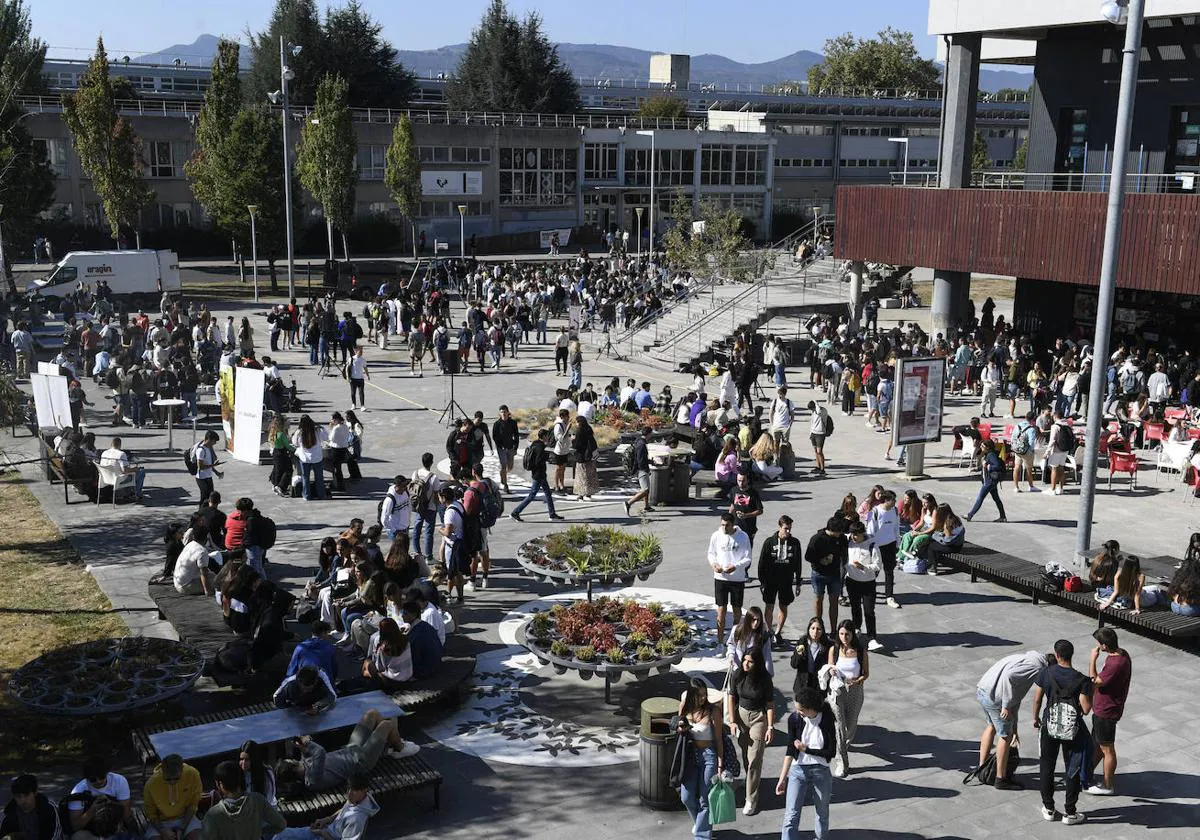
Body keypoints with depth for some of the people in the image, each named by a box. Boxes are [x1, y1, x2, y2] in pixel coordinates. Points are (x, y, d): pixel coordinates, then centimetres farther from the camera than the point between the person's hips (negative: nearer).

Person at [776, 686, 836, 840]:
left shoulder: (827, 719, -12)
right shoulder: (794, 719, -10)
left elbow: (831, 752, -9)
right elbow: (790, 750, -7)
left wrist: (806, 749, -11)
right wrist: (782, 778, -10)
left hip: (821, 771, 0)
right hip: (798, 770, 0)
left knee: (822, 813, 16)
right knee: (791, 815, -6)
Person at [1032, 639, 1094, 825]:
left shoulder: (1046, 674, -10)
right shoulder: (1081, 680, -16)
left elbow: (1037, 699, -2)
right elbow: (1086, 709, -17)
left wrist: (1035, 718, 16)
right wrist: (1088, 694, 3)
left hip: (1050, 726, 2)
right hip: (1072, 730, -1)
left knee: (1047, 768, 17)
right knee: (1073, 770, 13)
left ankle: (1049, 809, 26)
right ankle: (1070, 813, 20)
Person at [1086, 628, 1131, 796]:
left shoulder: (1116, 664, -32)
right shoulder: (1121, 653, -1)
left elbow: (1094, 682, -24)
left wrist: (1092, 660, -22)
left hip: (1106, 711, -10)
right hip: (1103, 708, 10)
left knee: (1107, 749, 6)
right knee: (1096, 743, 23)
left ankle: (1108, 786, 21)